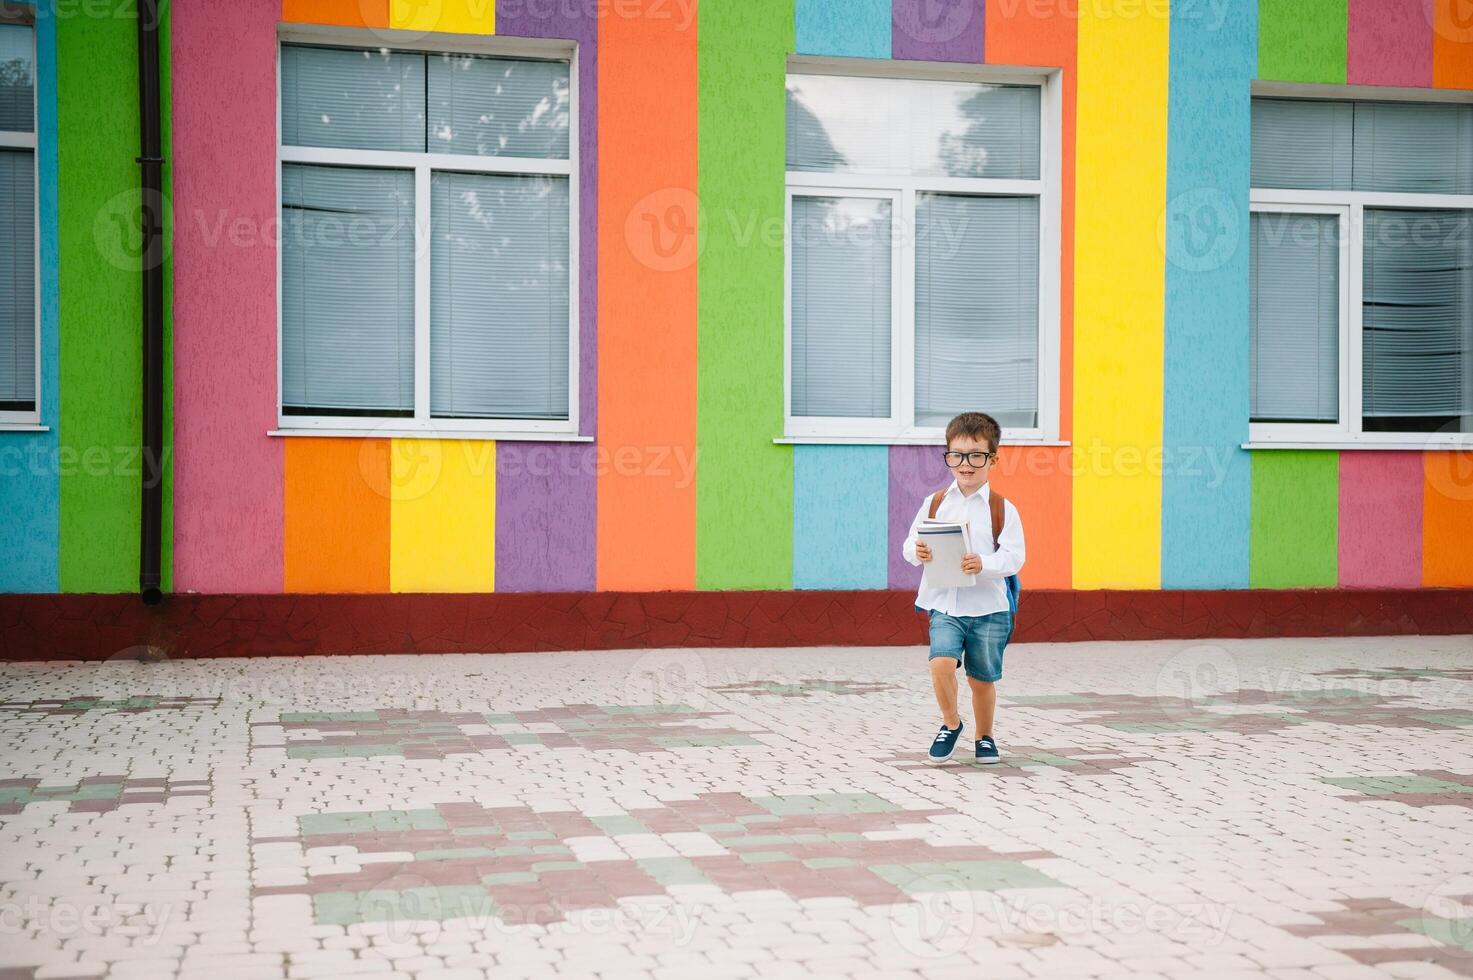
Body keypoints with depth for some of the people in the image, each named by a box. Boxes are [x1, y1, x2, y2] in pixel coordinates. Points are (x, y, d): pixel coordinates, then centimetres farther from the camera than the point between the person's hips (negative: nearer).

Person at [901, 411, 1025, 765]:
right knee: (941, 663, -19)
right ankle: (951, 724, 7)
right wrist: (916, 552, -17)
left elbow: (1014, 556, -10)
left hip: (988, 606, -1)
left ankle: (984, 736, 34)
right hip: (944, 604, 1)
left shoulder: (1002, 509, -4)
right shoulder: (935, 502, 3)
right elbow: (911, 543, 6)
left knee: (982, 679, 10)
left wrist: (984, 564, -28)